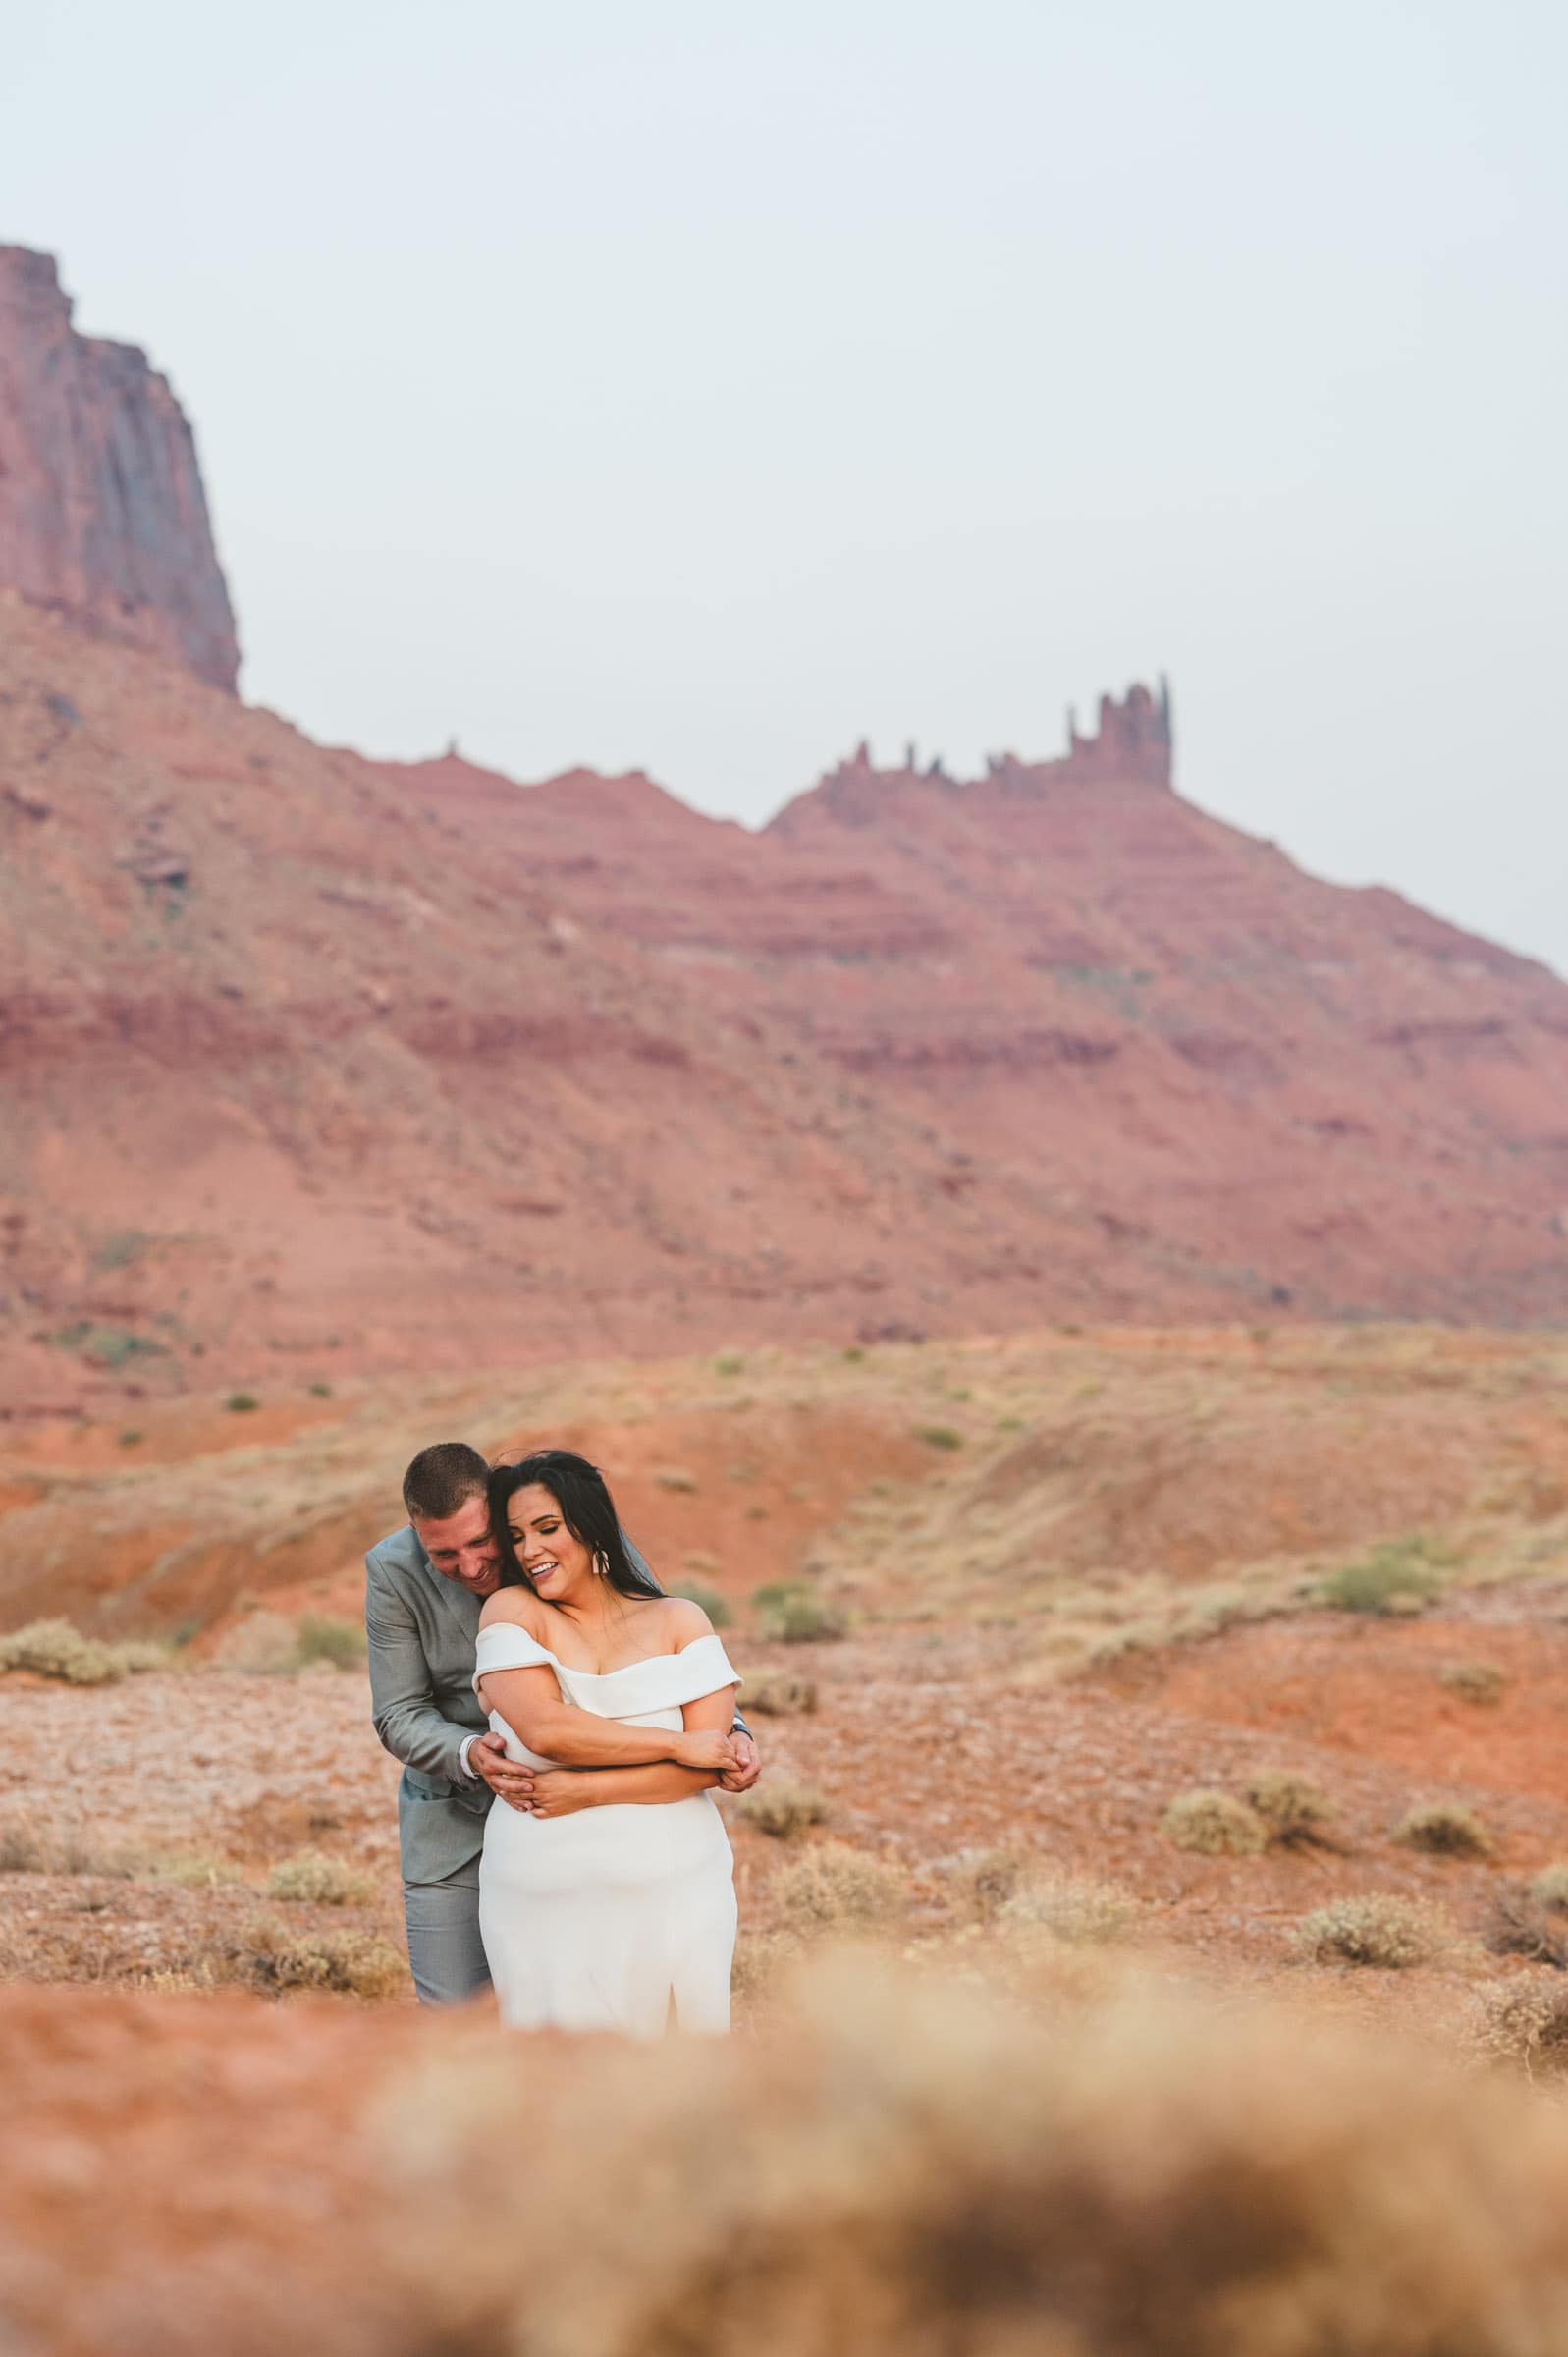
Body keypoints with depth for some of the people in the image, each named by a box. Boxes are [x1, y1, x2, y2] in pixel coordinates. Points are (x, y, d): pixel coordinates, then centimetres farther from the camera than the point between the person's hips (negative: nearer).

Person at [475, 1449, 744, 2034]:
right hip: (548, 1906, -1)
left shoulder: (678, 1621, 5)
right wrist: (677, 1745, -10)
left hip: (673, 1893, 1)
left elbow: (709, 1764, -5)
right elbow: (544, 1729, -14)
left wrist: (589, 1791, -13)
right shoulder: (511, 1611, 2)